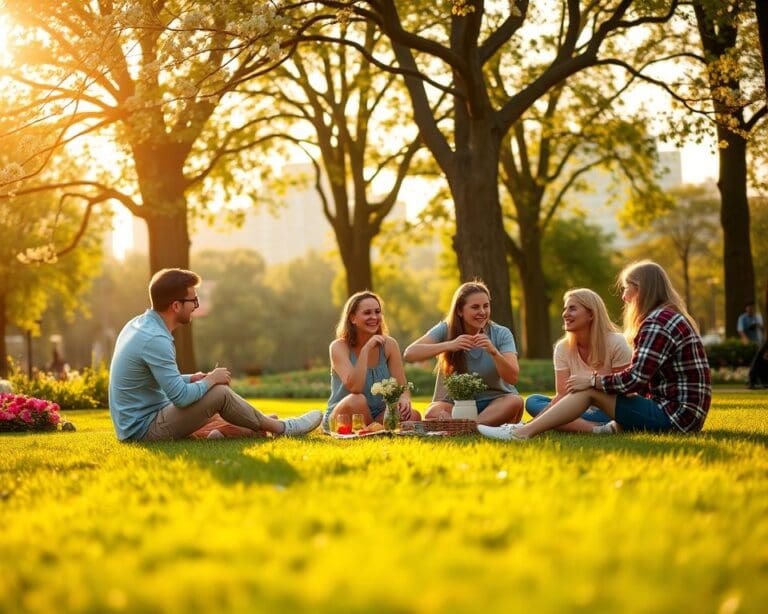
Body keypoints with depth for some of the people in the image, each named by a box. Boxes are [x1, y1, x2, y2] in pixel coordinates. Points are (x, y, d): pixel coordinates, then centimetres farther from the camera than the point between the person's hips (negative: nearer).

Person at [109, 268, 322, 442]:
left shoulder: (140, 324, 6)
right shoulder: (155, 340, -24)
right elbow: (181, 397, -23)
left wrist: (192, 379, 5)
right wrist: (211, 380, -7)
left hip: (131, 425, 10)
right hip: (144, 429, -10)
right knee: (220, 393, -12)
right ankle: (280, 428, 5)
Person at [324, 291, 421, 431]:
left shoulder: (389, 345, -1)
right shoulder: (339, 346, -12)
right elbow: (354, 388, -27)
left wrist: (405, 400, -29)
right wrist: (366, 349, -30)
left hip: (376, 416, 3)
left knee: (412, 416, -26)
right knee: (357, 400, -37)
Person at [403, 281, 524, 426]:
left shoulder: (501, 334, -5)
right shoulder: (446, 330, -5)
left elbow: (513, 378, -16)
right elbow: (409, 354, -19)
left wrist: (493, 352, -34)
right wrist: (448, 345, -32)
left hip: (495, 403, 1)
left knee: (515, 402, -33)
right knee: (434, 412, -32)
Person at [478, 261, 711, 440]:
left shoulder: (658, 321, -13)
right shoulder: (671, 317, 20)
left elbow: (635, 379, -19)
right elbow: (645, 381, 16)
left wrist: (593, 380, -6)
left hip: (675, 417, -10)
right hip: (685, 415, 10)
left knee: (590, 390, -7)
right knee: (592, 386, 9)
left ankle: (523, 432, -8)